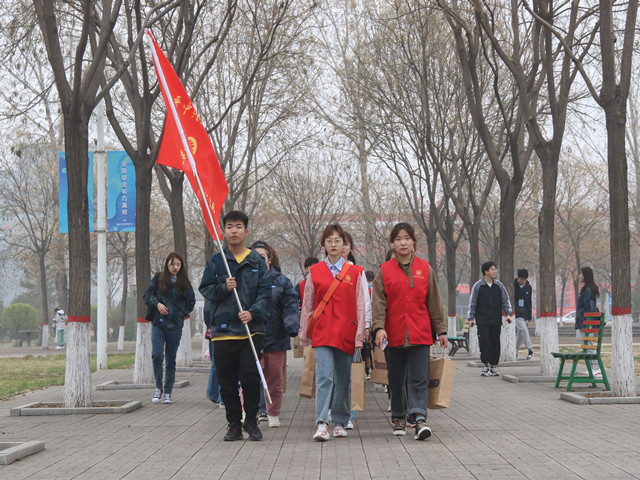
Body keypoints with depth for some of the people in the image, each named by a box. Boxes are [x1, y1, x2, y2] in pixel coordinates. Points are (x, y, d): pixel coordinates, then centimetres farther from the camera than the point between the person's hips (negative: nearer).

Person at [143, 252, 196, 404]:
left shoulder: (184, 282, 7)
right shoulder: (158, 278, 5)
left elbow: (191, 301, 18)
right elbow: (147, 296, 6)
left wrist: (184, 314, 10)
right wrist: (157, 304, -10)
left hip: (175, 326, 1)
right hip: (158, 324, -1)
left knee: (171, 360, 4)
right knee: (157, 355, -16)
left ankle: (168, 392, 12)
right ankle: (158, 388, 1)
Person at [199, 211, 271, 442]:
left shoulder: (257, 261, 7)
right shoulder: (215, 261, 10)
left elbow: (265, 292, 2)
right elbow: (205, 290, 8)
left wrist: (253, 312, -14)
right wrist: (223, 288, -12)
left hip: (252, 329, -1)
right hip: (223, 330, 1)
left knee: (250, 375, -10)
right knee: (227, 381, 4)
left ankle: (251, 420, 8)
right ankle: (234, 424, 15)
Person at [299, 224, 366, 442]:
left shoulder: (355, 272, 7)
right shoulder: (314, 272, 8)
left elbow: (360, 306, 5)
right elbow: (307, 305, 11)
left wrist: (360, 335, -1)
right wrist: (304, 334, 8)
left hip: (346, 332, 1)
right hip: (322, 331, -1)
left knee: (343, 379, 7)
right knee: (324, 376, -14)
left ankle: (340, 422, 20)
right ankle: (322, 424, -19)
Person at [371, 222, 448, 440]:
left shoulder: (425, 269, 6)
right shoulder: (384, 271, 4)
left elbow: (434, 302, 9)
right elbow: (378, 302, -2)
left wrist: (441, 331, 8)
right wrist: (379, 327, -16)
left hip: (420, 334, 0)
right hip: (393, 335, 1)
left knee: (419, 378, -9)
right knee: (396, 379, 9)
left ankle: (419, 418, -15)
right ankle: (399, 417, 22)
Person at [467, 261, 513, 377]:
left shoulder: (499, 285, 9)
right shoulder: (478, 286, 0)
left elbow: (505, 300, 14)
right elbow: (472, 303, 4)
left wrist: (508, 313, 2)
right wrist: (471, 318, 0)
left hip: (496, 321, 3)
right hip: (482, 321, -3)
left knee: (495, 343, 4)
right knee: (484, 343, -10)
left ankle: (494, 366, 13)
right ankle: (485, 367, -5)